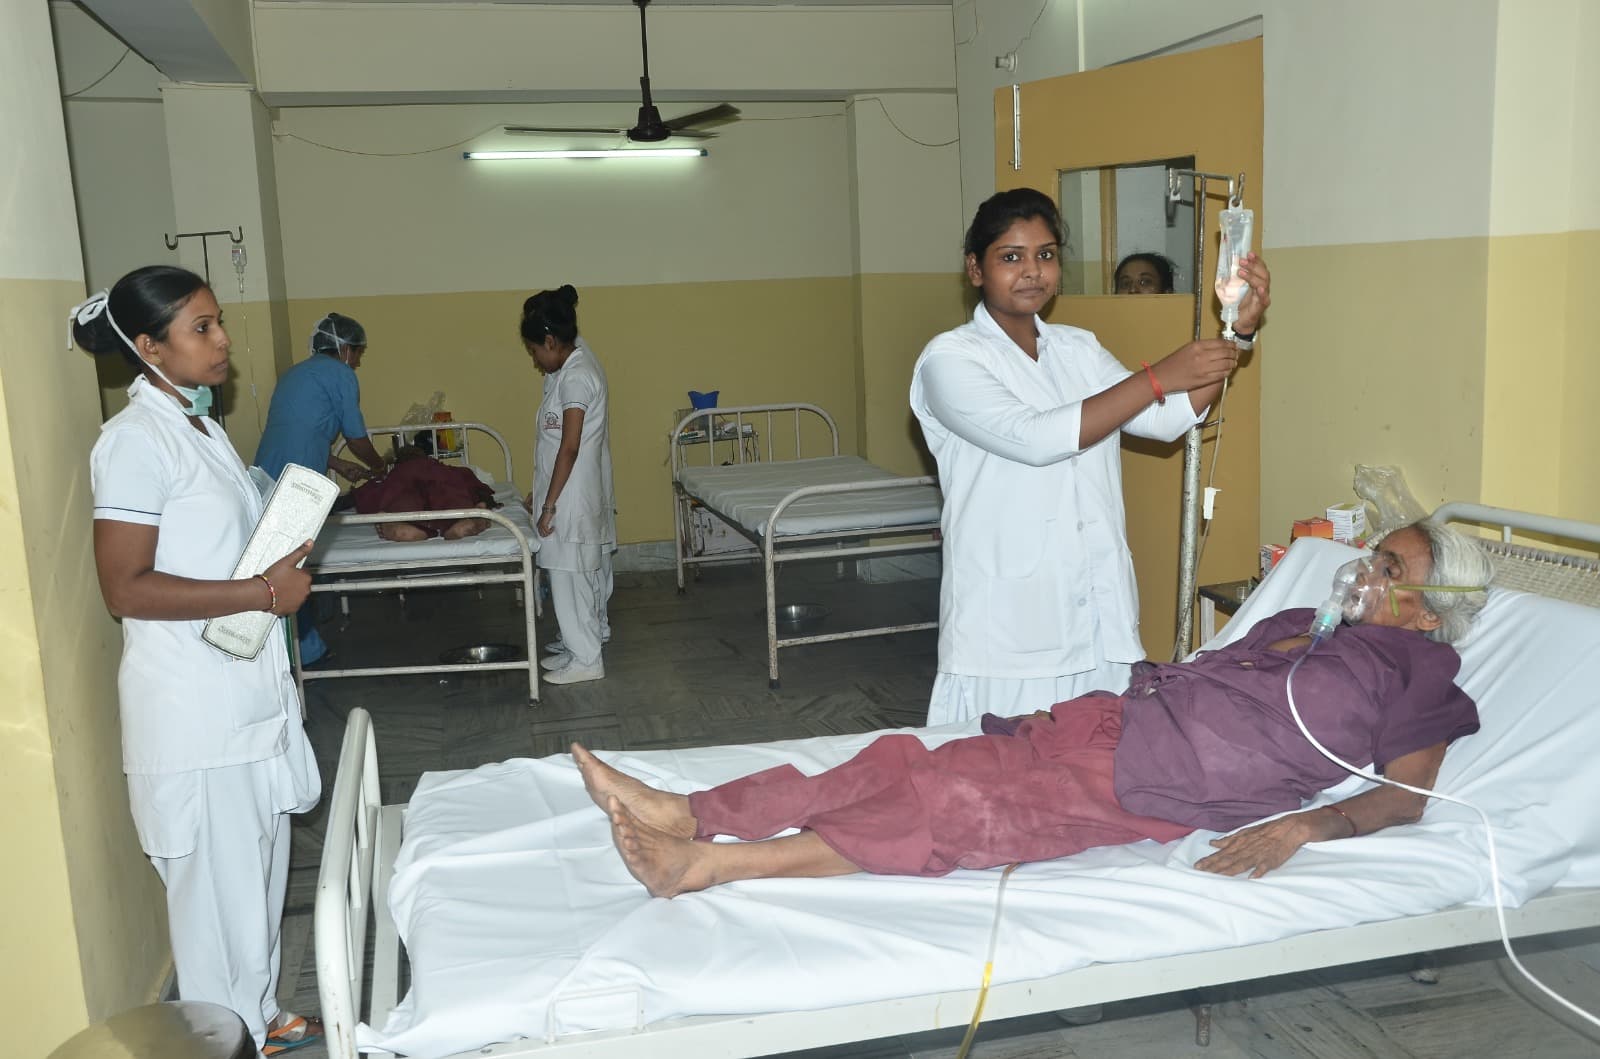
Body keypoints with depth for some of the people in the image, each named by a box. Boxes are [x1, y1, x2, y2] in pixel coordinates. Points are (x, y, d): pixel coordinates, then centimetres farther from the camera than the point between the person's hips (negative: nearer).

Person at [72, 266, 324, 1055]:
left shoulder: (197, 424, 11)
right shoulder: (135, 440, -17)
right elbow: (125, 588, -22)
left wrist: (281, 569, 6)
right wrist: (263, 592, -22)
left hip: (245, 687, 9)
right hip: (192, 703, -9)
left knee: (259, 862, 20)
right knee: (217, 882, 4)